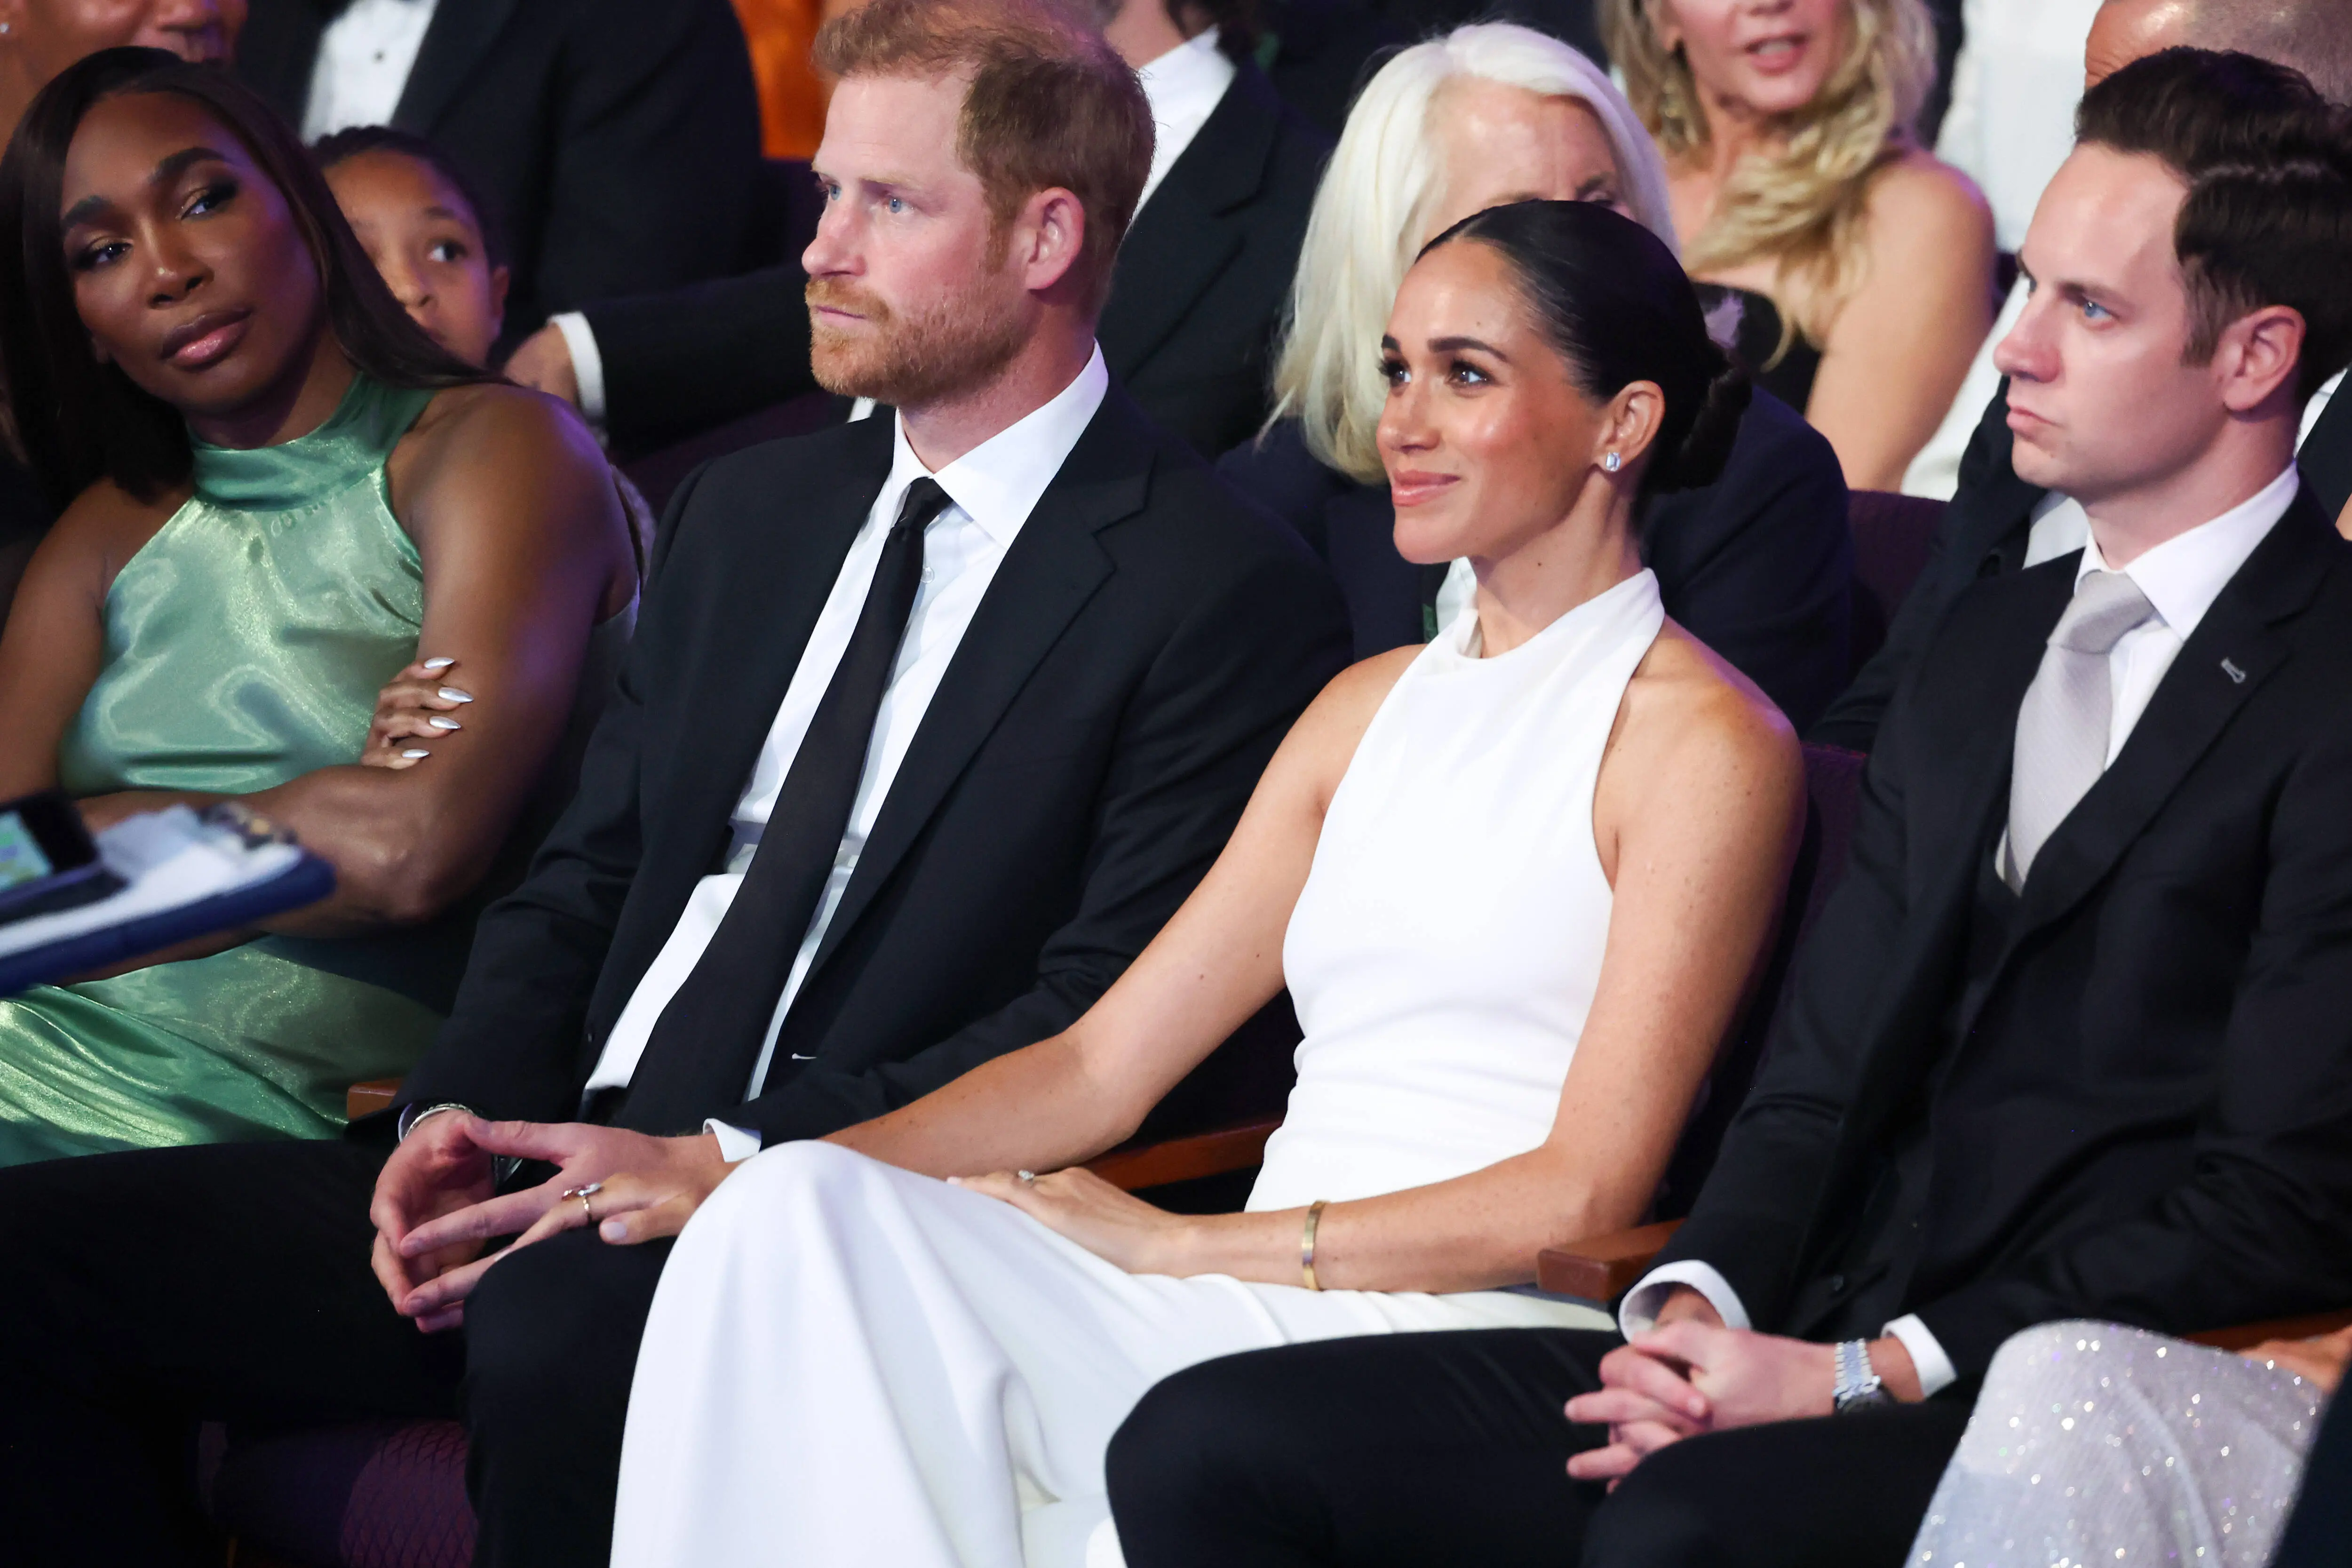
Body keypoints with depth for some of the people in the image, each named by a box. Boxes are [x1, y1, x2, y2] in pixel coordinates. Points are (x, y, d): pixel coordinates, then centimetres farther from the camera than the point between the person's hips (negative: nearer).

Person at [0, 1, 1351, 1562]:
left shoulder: (1229, 593, -5)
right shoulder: (746, 513, 20)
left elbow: (1100, 1022, -12)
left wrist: (724, 1163, -19)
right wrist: (462, 1110, -1)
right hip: (556, 1170, 7)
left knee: (556, 1321, -40)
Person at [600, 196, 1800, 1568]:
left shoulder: (1706, 742, 0)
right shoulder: (1374, 707, 22)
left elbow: (1581, 1195, -8)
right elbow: (1103, 1067, 16)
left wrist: (1182, 1245, -9)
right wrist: (727, 1178, 3)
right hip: (1259, 1314, 7)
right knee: (799, 1217, -20)